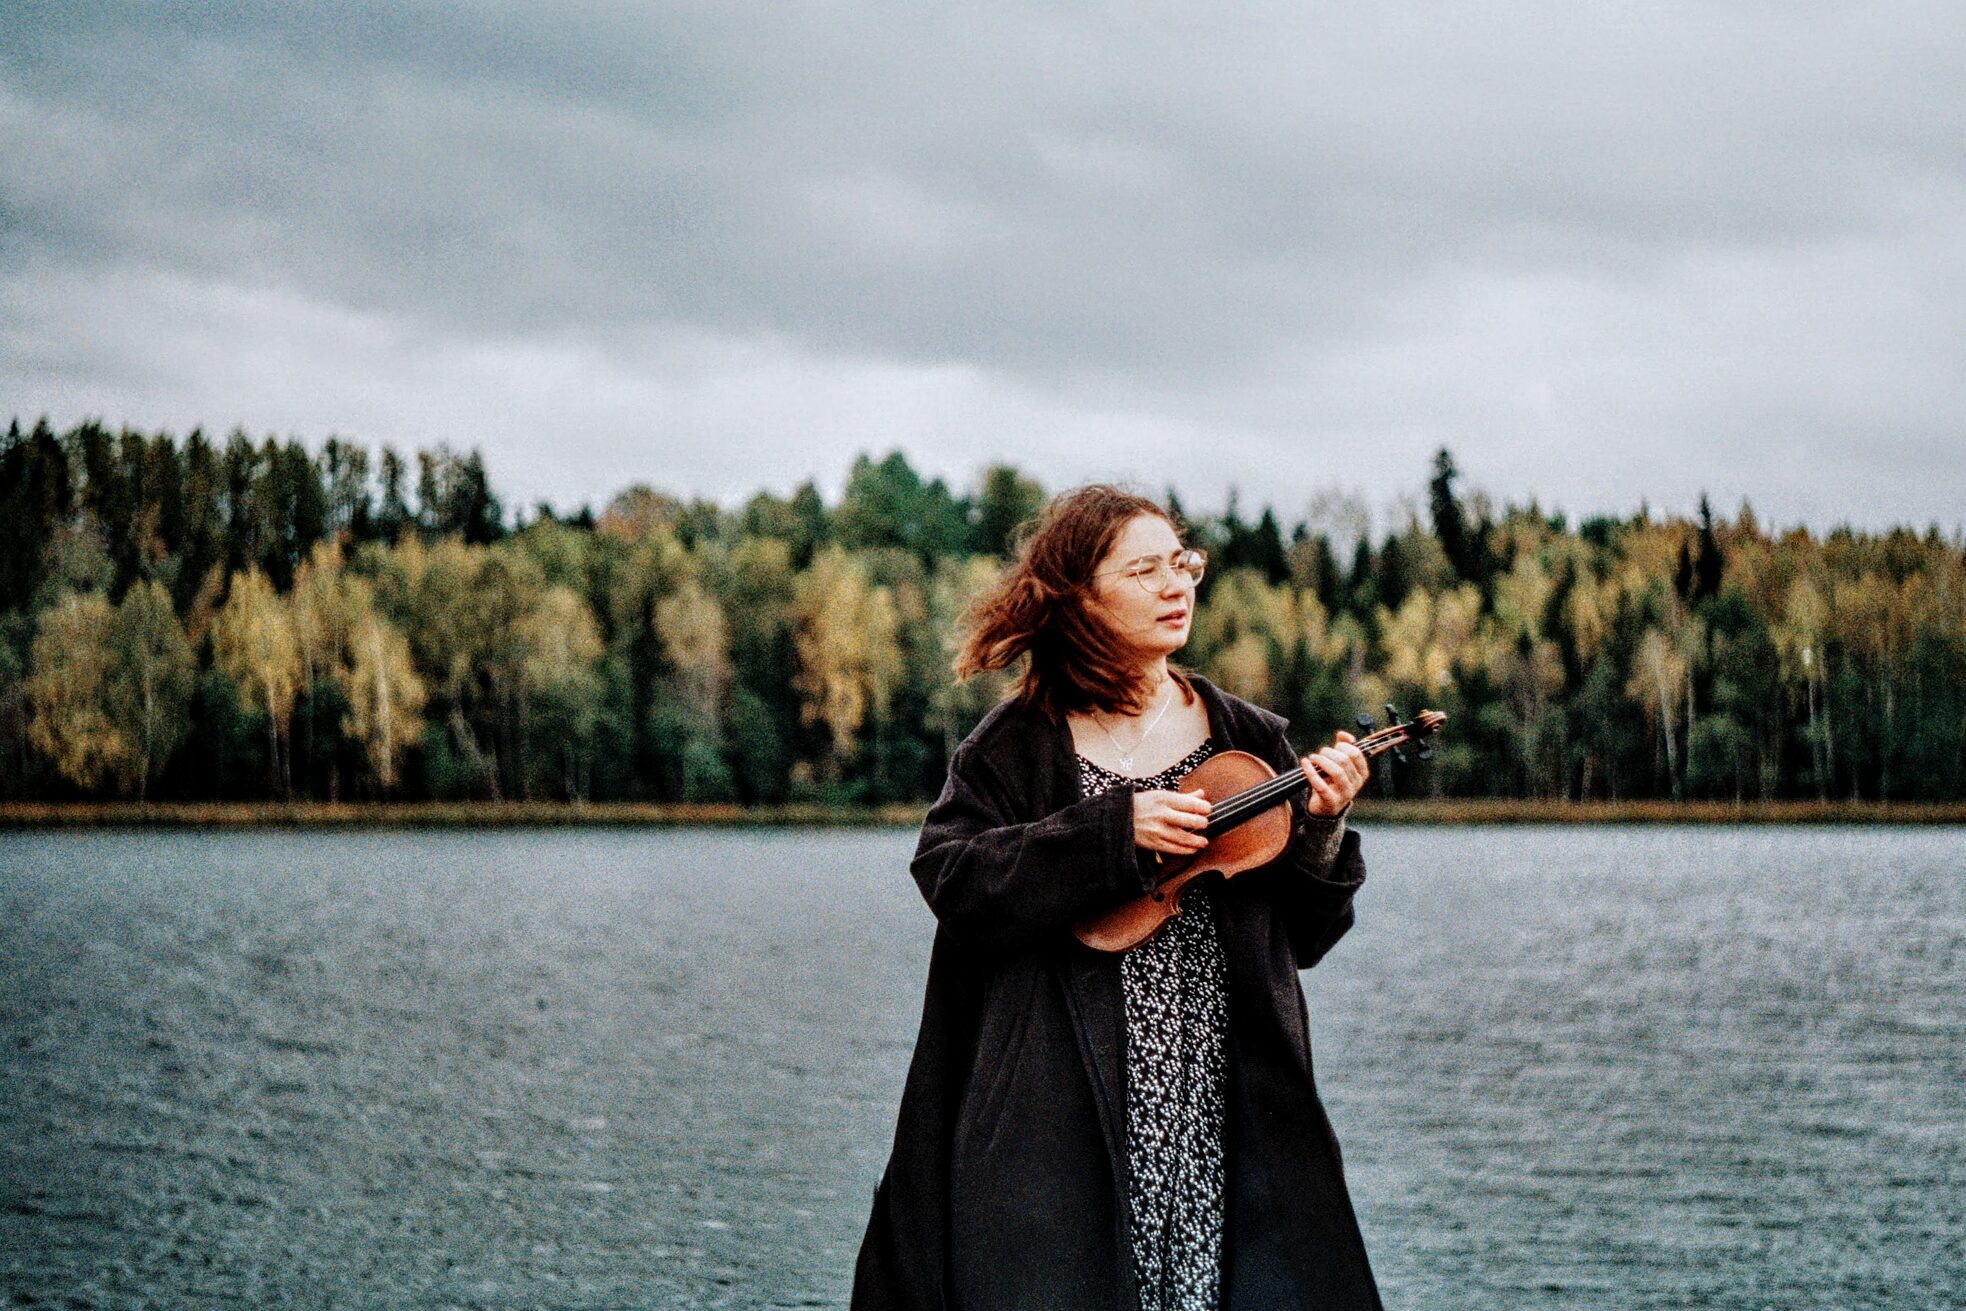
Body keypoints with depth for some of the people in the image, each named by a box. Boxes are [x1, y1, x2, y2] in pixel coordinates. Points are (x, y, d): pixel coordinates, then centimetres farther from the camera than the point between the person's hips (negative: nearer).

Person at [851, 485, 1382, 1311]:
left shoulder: (1248, 743, 9)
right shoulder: (1015, 747, 4)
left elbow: (1303, 935, 9)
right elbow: (951, 880, -12)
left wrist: (1320, 831, -10)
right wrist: (1115, 832, -17)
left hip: (1224, 1110, 2)